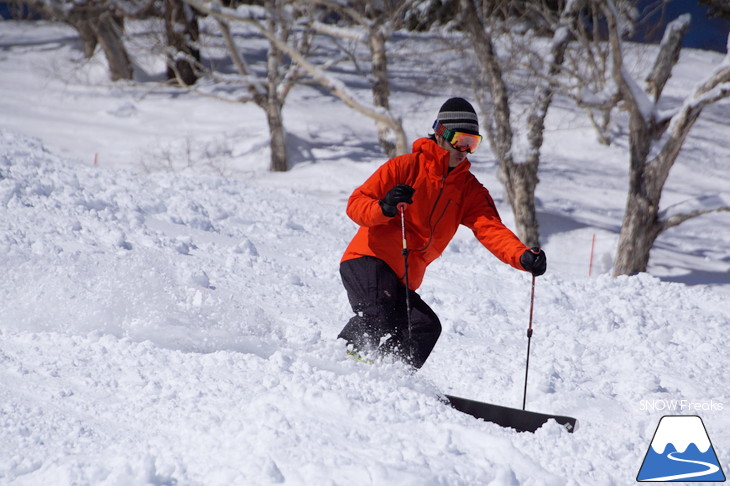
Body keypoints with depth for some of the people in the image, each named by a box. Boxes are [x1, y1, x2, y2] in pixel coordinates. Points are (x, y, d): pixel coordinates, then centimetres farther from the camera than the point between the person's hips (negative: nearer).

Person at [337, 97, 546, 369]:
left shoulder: (469, 190, 10)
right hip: (368, 261, -6)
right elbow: (356, 204, -8)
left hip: (403, 282, 6)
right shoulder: (405, 167, -5)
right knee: (378, 313, -32)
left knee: (425, 328, -16)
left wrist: (524, 258, -25)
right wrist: (384, 208, -32)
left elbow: (491, 229, -6)